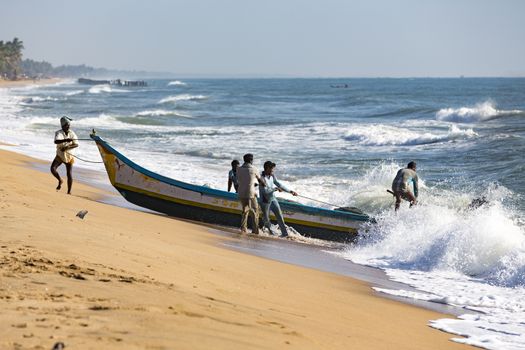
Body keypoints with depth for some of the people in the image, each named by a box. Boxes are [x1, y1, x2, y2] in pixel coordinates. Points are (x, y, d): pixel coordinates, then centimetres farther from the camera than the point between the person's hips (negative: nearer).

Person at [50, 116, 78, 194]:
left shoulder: (72, 133, -8)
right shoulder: (59, 133, -16)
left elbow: (76, 144, -11)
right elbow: (56, 141, -37)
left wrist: (67, 148, -27)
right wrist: (66, 140, -53)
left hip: (69, 156, 1)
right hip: (59, 155, -1)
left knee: (69, 174, -5)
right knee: (53, 169, -19)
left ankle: (69, 191, 7)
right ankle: (60, 181, 9)